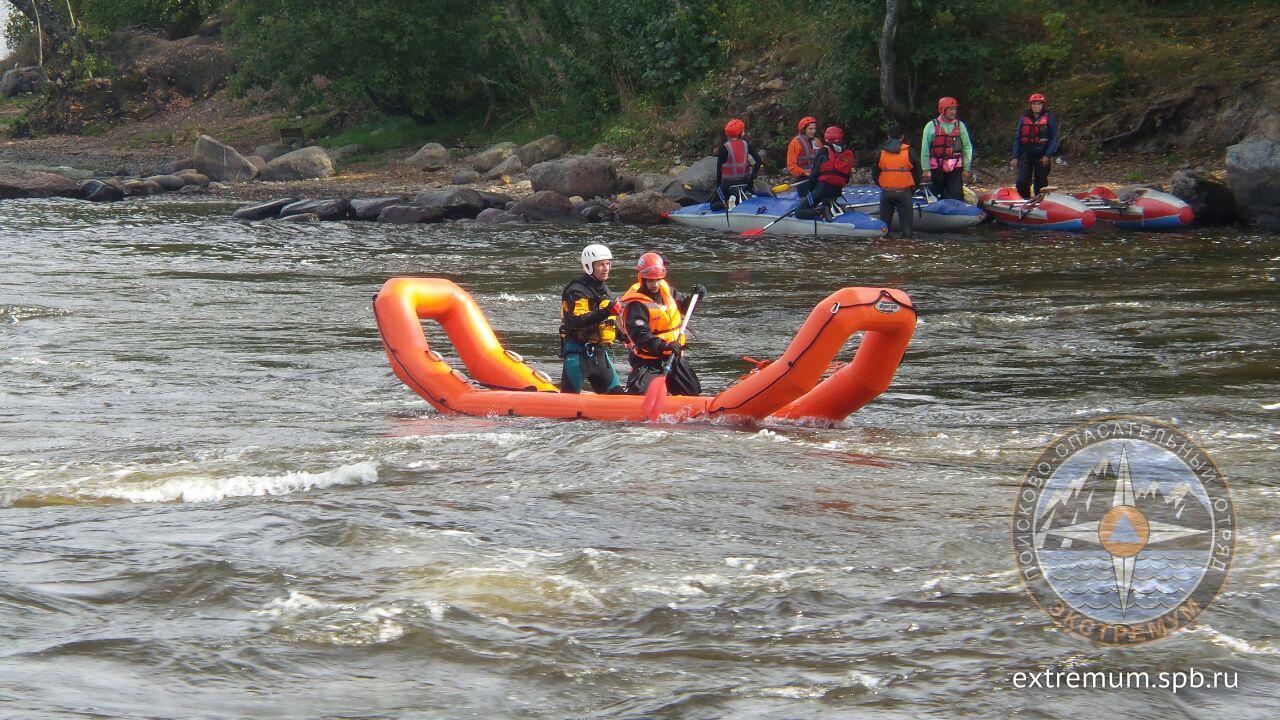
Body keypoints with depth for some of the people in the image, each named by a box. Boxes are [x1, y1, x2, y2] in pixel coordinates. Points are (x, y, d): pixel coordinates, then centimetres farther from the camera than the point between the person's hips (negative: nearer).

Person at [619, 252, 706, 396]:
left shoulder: (665, 289, 4)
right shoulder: (635, 305, -21)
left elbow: (682, 305, 24)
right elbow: (640, 335, -32)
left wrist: (695, 296, 5)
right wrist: (663, 345, -43)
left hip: (673, 356, 8)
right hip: (648, 361, -8)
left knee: (693, 392, 17)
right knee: (639, 393, -26)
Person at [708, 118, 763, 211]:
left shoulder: (724, 148, -11)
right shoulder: (746, 145, -1)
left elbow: (719, 168, -10)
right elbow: (758, 161, -5)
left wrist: (718, 184, 1)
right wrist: (752, 177, 1)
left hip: (728, 183, -4)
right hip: (744, 182, 4)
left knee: (713, 205, 6)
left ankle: (725, 203, -21)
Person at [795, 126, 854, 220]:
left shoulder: (823, 152, -6)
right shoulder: (848, 155, 8)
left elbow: (815, 173, -5)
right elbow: (846, 179, 12)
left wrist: (811, 187, 9)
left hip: (822, 188, -5)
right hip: (837, 191, 5)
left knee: (799, 213, -3)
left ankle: (819, 210, -28)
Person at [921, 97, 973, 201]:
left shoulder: (960, 126, 8)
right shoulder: (931, 126, 1)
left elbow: (967, 148, 8)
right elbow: (925, 149, 0)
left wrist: (966, 169, 2)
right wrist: (926, 169, -6)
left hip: (955, 169, 1)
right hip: (936, 169, -1)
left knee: (956, 199, -5)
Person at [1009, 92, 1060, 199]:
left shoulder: (1049, 118, 1)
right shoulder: (1024, 118, 9)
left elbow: (1054, 138, -1)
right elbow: (1017, 138, 10)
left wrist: (1047, 155, -11)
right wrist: (1015, 157, 2)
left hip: (1042, 157, -2)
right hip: (1026, 155, 2)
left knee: (1041, 184, 2)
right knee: (1022, 183, -8)